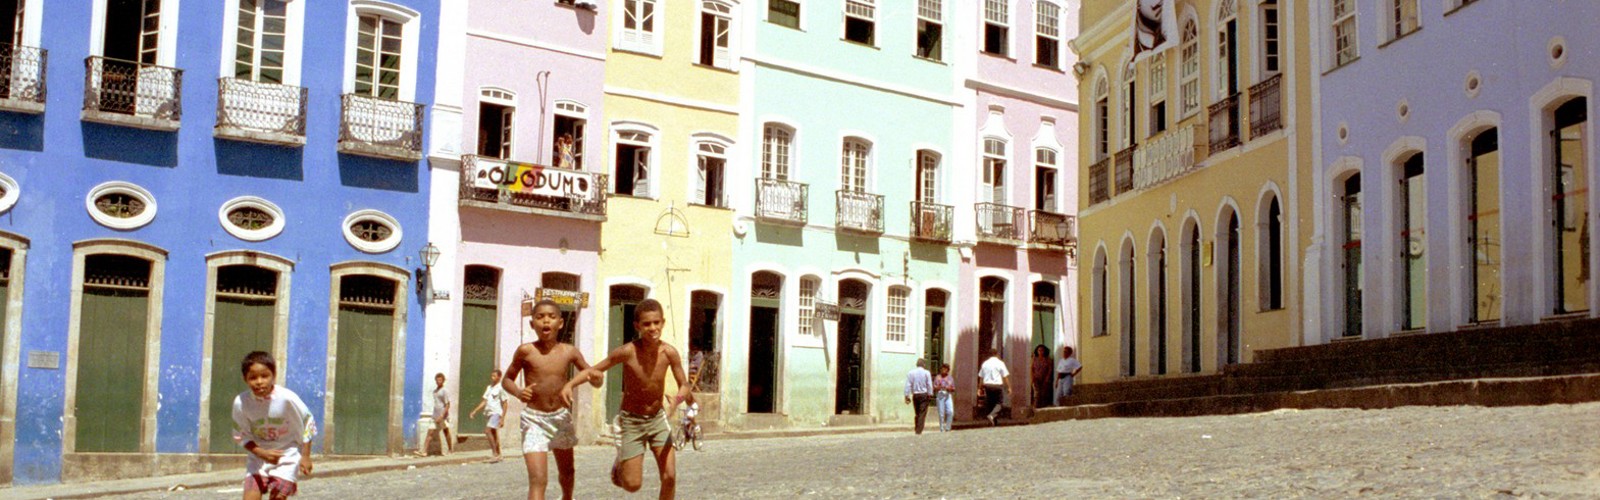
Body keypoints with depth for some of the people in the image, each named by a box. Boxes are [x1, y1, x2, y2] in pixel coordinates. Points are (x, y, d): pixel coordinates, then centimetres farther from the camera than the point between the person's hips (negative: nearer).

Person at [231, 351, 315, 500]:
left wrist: (305, 456, -7)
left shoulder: (287, 398, -22)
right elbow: (241, 436, -4)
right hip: (258, 455, 2)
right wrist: (262, 453, -19)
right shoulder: (240, 402, -16)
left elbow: (307, 424, -8)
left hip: (287, 456, -2)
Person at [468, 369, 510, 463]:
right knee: (493, 434, 9)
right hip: (490, 413, 8)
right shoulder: (489, 388, 16)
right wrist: (474, 411, 8)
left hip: (496, 413, -8)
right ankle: (498, 455, 17)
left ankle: (495, 454, -17)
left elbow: (504, 404, -7)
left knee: (487, 431, -20)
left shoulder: (500, 388, -6)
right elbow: (484, 402, 17)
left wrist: (502, 418, -13)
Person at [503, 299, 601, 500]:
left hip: (561, 416, 4)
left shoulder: (569, 352, -4)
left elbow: (596, 381, 2)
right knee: (538, 479, -17)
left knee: (566, 472, 25)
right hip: (534, 418, -4)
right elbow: (506, 380, 2)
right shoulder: (526, 351, -10)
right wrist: (518, 392, -19)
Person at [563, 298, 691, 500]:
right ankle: (620, 464, 35)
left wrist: (679, 398, -31)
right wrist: (569, 384, -31)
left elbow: (684, 385, -7)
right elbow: (593, 370, -14)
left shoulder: (669, 353, -15)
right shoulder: (628, 352, -22)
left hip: (658, 419, 2)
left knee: (670, 476, -9)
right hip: (631, 422, -2)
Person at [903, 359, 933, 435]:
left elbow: (908, 385, 2)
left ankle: (917, 430, 16)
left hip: (915, 395, 3)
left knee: (917, 413, 14)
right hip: (924, 395, -3)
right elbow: (929, 385, -4)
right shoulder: (926, 373, -3)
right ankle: (919, 431, -10)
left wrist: (907, 396, 4)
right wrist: (930, 394, 3)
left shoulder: (910, 373, 3)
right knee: (922, 414, -2)